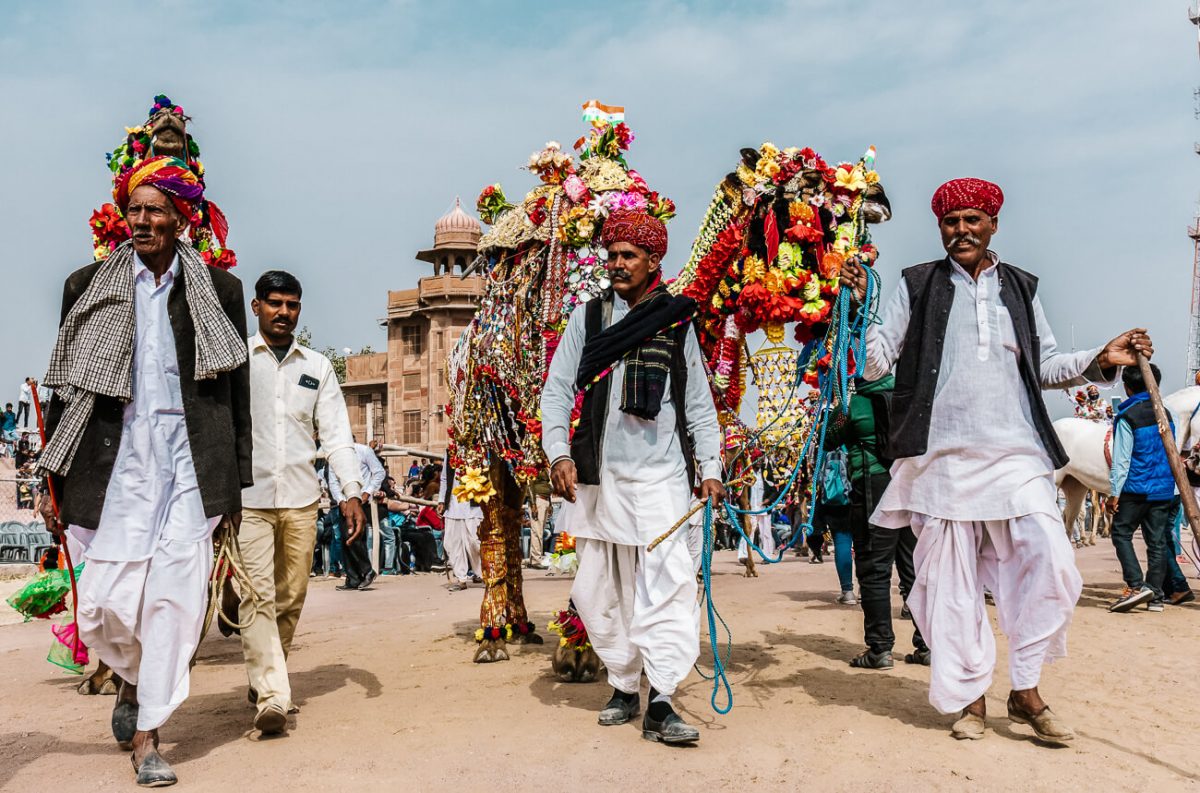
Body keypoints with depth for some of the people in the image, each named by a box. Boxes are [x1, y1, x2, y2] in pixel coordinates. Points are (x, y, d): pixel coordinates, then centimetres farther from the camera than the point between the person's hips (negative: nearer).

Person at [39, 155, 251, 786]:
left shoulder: (217, 290, 6)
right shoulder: (90, 286, 9)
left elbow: (236, 391, 7)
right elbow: (66, 386, 10)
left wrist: (235, 484, 5)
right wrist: (56, 483, 7)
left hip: (190, 462, -1)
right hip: (117, 462, 1)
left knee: (174, 596, -4)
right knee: (105, 604, 1)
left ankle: (146, 733, 11)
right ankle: (134, 678, 34)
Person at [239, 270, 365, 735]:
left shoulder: (317, 367, 14)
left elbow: (336, 433, 9)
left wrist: (352, 491, -3)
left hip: (301, 499, 3)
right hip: (247, 496, -3)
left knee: (291, 597, 7)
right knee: (257, 595, -12)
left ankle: (263, 678, 26)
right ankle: (272, 695, -13)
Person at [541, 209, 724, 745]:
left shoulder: (677, 323, 11)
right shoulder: (588, 318, 11)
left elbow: (699, 405, 13)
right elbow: (557, 389, 7)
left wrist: (711, 468, 5)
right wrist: (558, 453, -5)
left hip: (661, 474, -1)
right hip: (599, 475, 2)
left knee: (666, 583, -11)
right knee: (600, 590, 7)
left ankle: (661, 705, -7)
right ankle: (625, 688, 22)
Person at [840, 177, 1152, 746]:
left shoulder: (1020, 288, 15)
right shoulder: (916, 286, 7)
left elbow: (1044, 366, 20)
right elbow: (876, 363, 2)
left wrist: (1100, 360, 5)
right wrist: (859, 306, -11)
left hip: (1017, 455, 2)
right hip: (943, 459, -2)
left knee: (1049, 566, -7)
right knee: (952, 582, 2)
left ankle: (1025, 692, 10)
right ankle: (970, 697, 17)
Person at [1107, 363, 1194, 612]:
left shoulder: (1126, 417, -11)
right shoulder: (1166, 414, 10)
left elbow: (1121, 461, -13)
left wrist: (1114, 493, -10)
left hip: (1136, 489, -6)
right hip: (1165, 490, 6)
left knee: (1121, 534, 1)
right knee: (1157, 540, 7)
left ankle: (1136, 585, -12)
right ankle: (1156, 594, 9)